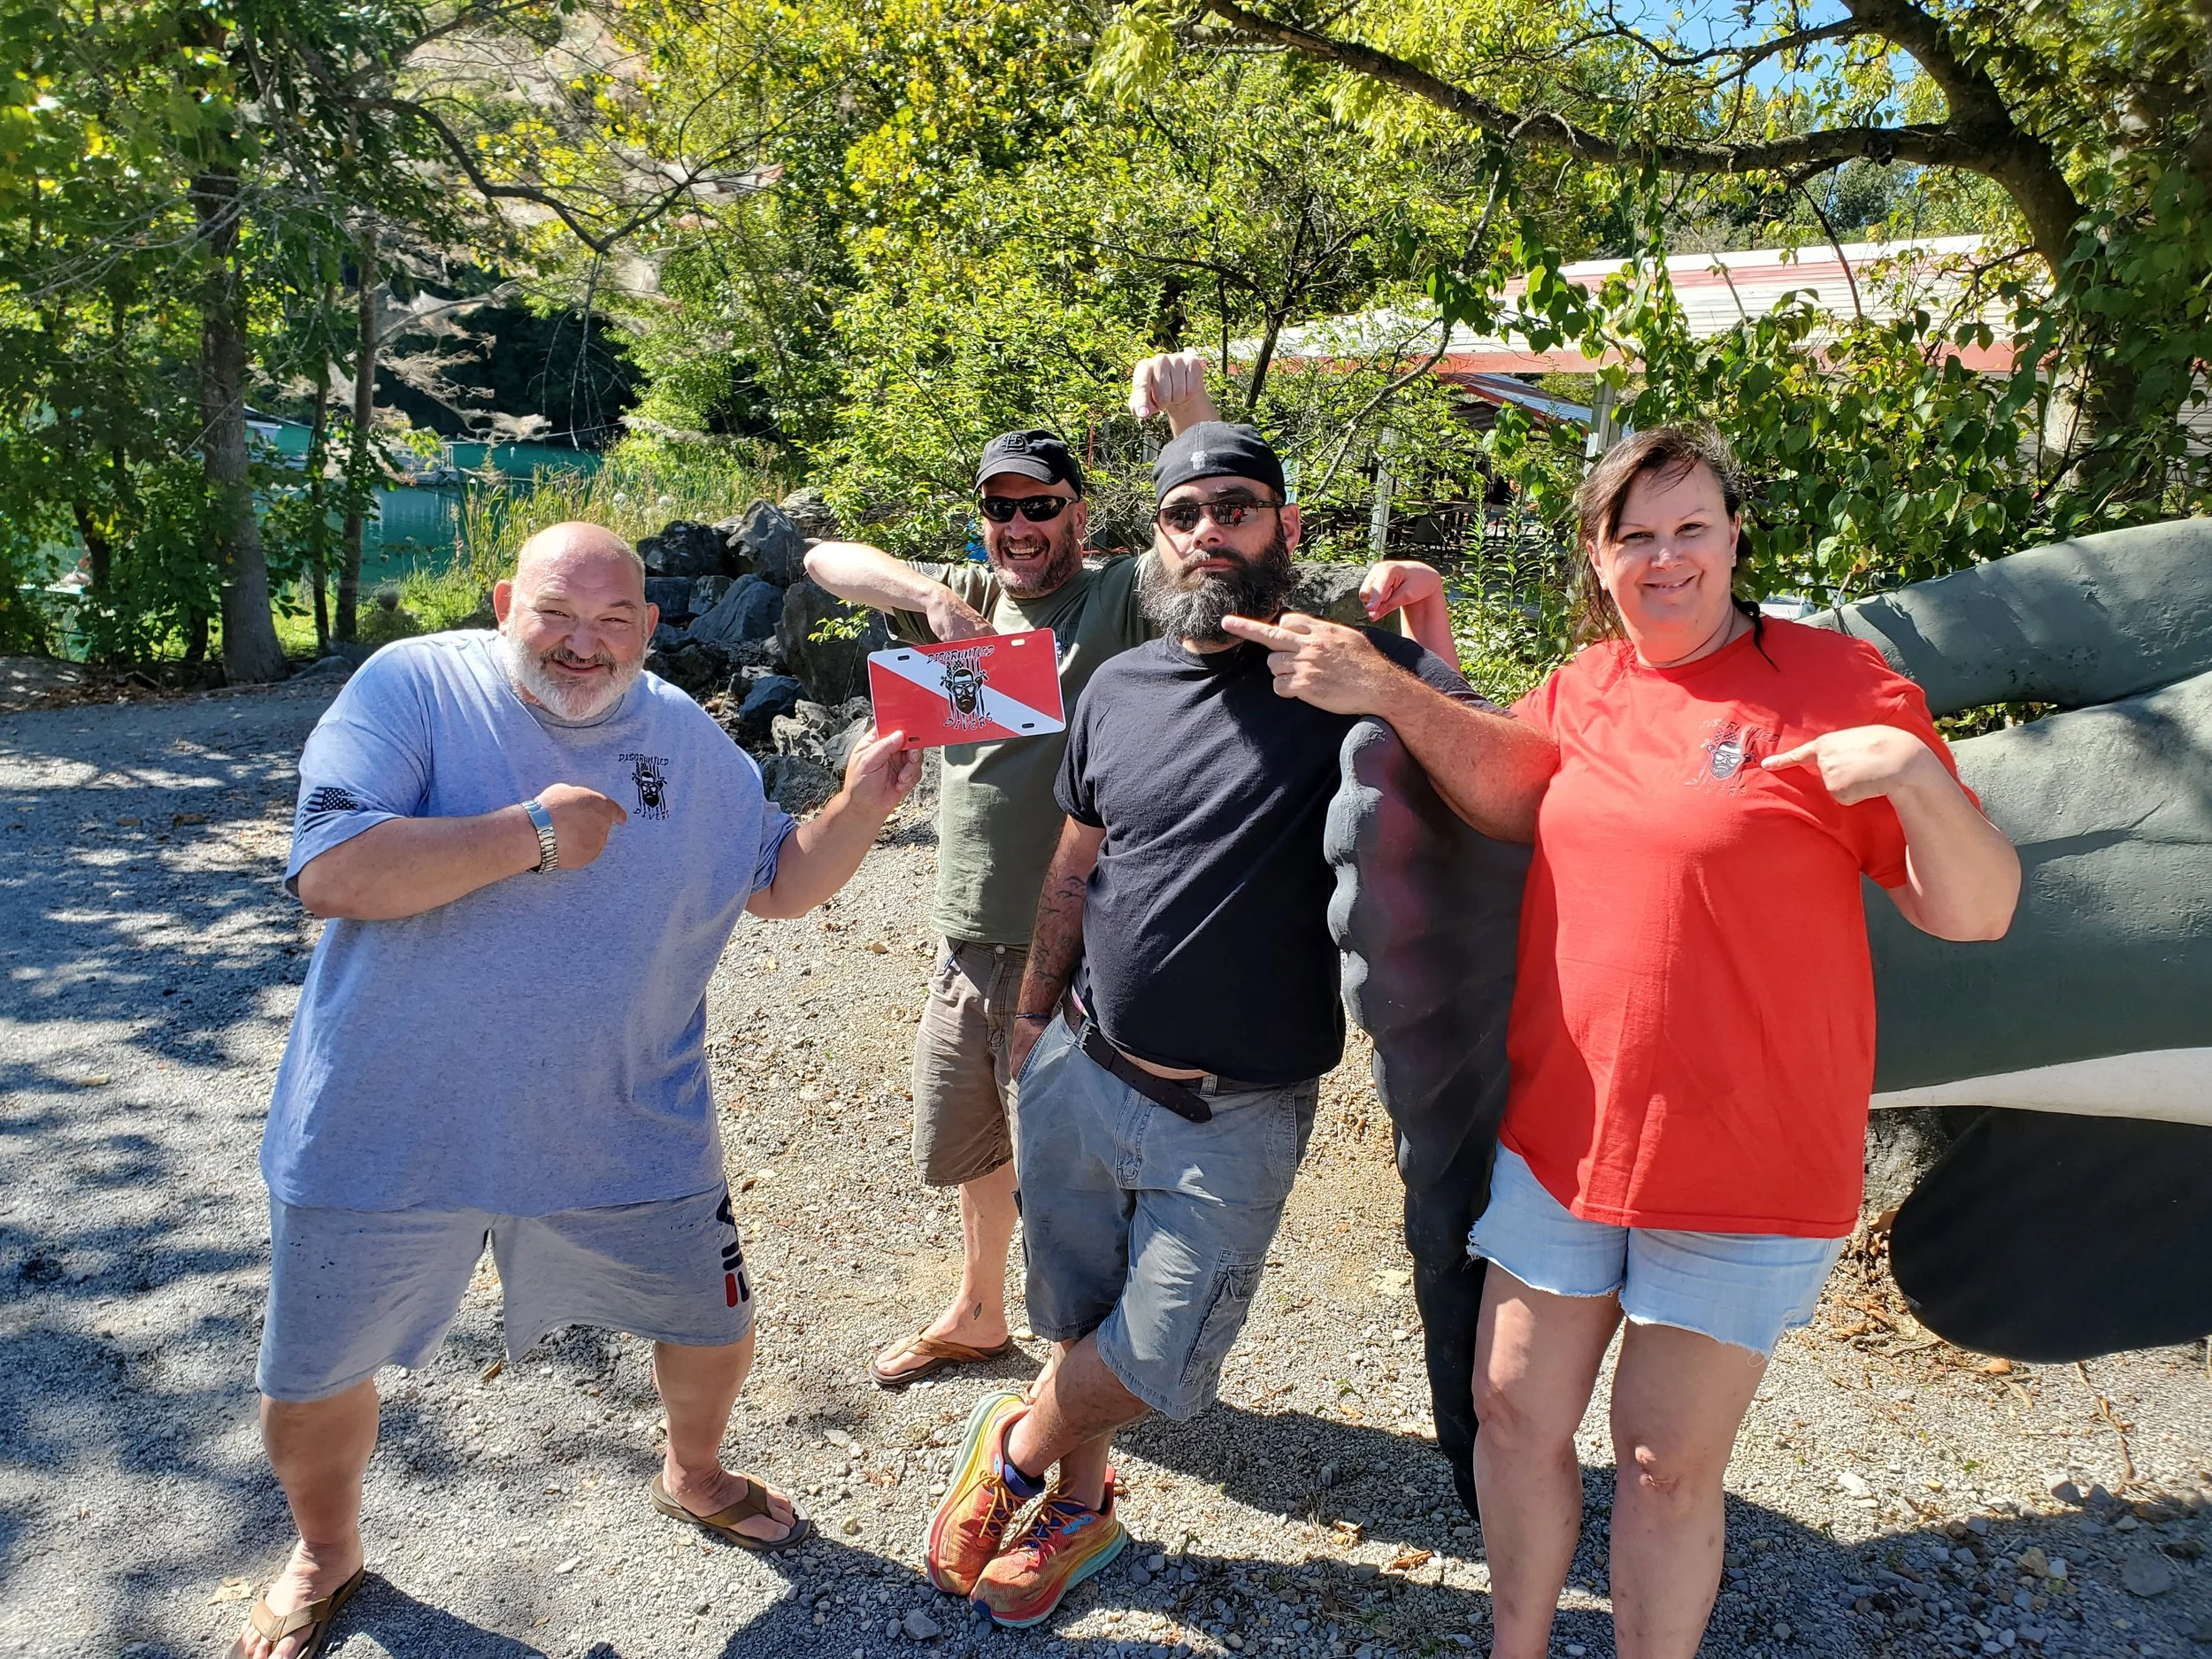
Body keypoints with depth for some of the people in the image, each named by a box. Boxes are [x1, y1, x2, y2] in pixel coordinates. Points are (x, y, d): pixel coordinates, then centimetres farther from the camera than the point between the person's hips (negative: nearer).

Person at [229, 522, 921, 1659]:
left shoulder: (689, 741, 0)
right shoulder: (412, 688, -13)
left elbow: (778, 883, 7)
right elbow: (329, 873, -23)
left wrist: (860, 806, -10)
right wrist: (534, 833, -25)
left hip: (623, 1131, 2)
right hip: (385, 1132, -2)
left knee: (714, 1330, 16)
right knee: (313, 1378, 17)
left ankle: (692, 1476, 50)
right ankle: (325, 1555, 50)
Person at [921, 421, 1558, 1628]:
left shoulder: (1354, 670, -10)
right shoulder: (1117, 688, 3)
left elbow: (1531, 803, -23)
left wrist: (1393, 691, -35)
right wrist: (1032, 1013, 19)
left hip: (1234, 1121, -3)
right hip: (1077, 1077, 4)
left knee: (1151, 1368, 7)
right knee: (1077, 1334, 18)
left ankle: (1012, 1449, 39)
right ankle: (1078, 1508, 47)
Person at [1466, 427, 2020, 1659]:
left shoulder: (1838, 681, -9)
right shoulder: (1577, 693, 5)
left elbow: (1980, 913, -8)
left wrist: (1915, 776, -27)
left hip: (1744, 1169, -4)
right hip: (1559, 1136, 5)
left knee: (1671, 1466, 9)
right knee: (1515, 1415, 16)